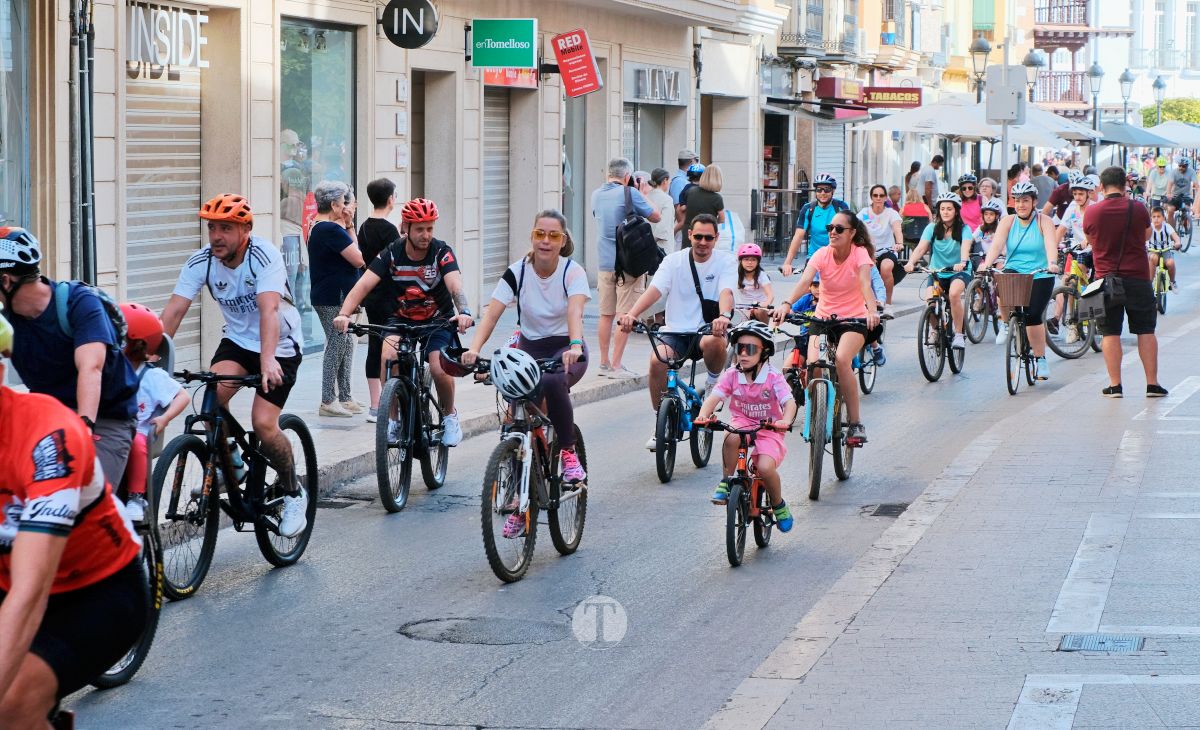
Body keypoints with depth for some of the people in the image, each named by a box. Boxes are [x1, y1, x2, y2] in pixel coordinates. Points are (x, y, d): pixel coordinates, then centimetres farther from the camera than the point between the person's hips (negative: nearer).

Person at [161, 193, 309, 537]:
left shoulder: (264, 256, -25)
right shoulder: (201, 261, -11)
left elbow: (269, 309, -39)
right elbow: (173, 311, -16)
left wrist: (268, 360, -53)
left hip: (281, 345, -4)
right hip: (237, 340, 4)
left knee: (263, 424, -17)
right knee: (212, 394, -25)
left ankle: (294, 493, 8)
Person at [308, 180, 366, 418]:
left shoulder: (317, 229, 14)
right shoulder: (332, 230, -19)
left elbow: (349, 254, 18)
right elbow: (358, 259, -17)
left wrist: (348, 227, 7)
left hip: (328, 297, 11)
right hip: (334, 298, -11)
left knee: (346, 345, 15)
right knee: (336, 347, -6)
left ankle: (344, 397, 21)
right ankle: (328, 401, -3)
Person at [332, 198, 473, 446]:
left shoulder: (442, 252, -17)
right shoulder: (391, 253, -14)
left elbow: (455, 285, -33)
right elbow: (364, 284, -24)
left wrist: (463, 312, -55)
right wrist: (344, 314, -41)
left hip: (438, 321, -1)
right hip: (401, 319, 1)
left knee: (439, 369, -23)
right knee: (388, 357, -28)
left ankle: (449, 415, 8)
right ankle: (393, 418, -10)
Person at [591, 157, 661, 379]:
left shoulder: (596, 194, 7)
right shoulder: (630, 194, -11)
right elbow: (655, 217, -3)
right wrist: (645, 194, 9)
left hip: (605, 263, 6)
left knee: (606, 314, 12)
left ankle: (604, 363, 16)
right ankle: (616, 365, -5)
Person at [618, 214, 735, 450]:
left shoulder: (726, 261, 0)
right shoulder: (674, 261, 2)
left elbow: (726, 292, -18)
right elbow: (654, 289, -13)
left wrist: (724, 316, -43)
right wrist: (631, 313, -32)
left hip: (708, 330, -2)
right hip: (677, 331, 2)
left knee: (713, 342, -39)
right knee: (657, 360, -29)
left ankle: (714, 380, -4)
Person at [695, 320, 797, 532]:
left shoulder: (773, 377, -12)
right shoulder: (731, 375, -5)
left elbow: (789, 402, -22)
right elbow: (714, 396, -15)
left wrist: (785, 421, -45)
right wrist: (703, 415, -37)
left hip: (768, 429, -2)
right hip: (741, 423, 2)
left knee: (765, 468, -26)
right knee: (732, 438, -37)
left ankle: (779, 505, 5)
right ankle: (725, 481, -15)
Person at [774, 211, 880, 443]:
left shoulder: (860, 253, -11)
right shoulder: (822, 254, -8)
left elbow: (865, 283, -28)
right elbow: (805, 281, -25)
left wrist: (872, 310, -48)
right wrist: (786, 304, -43)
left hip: (854, 319, -2)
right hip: (823, 318, 2)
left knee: (842, 359, -31)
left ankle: (856, 423, -20)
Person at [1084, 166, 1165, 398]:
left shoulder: (1092, 212, -5)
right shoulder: (1138, 209, -5)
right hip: (1138, 277, 0)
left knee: (1110, 333, 5)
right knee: (1145, 331, 7)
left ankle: (1115, 385, 3)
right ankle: (1152, 383, 7)